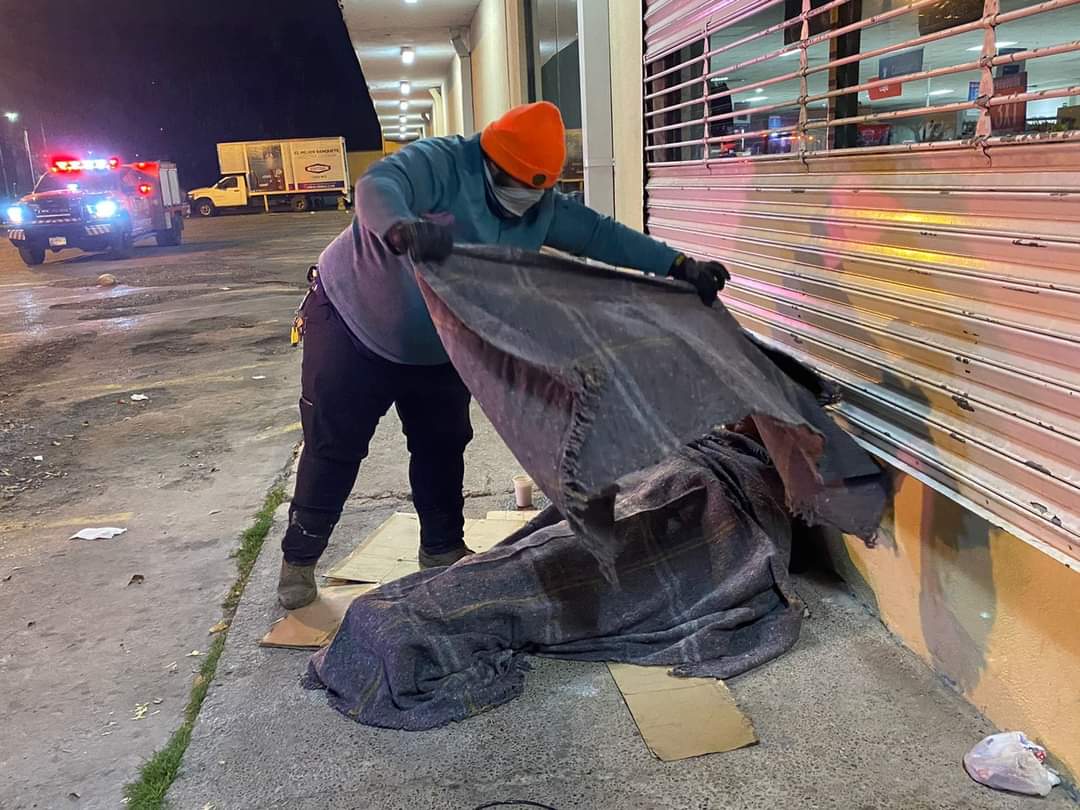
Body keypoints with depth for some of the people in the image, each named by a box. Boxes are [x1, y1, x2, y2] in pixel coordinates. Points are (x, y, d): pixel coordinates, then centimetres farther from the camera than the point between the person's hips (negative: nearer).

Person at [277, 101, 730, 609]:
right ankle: (299, 559, 14)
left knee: (443, 448, 11)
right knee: (333, 449, -2)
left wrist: (679, 267, -15)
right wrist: (403, 230, -68)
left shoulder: (541, 207, -6)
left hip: (437, 348, 6)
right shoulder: (439, 164, -26)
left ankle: (443, 548, 29)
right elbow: (377, 188, -44)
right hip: (351, 325, -6)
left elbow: (599, 234, -6)